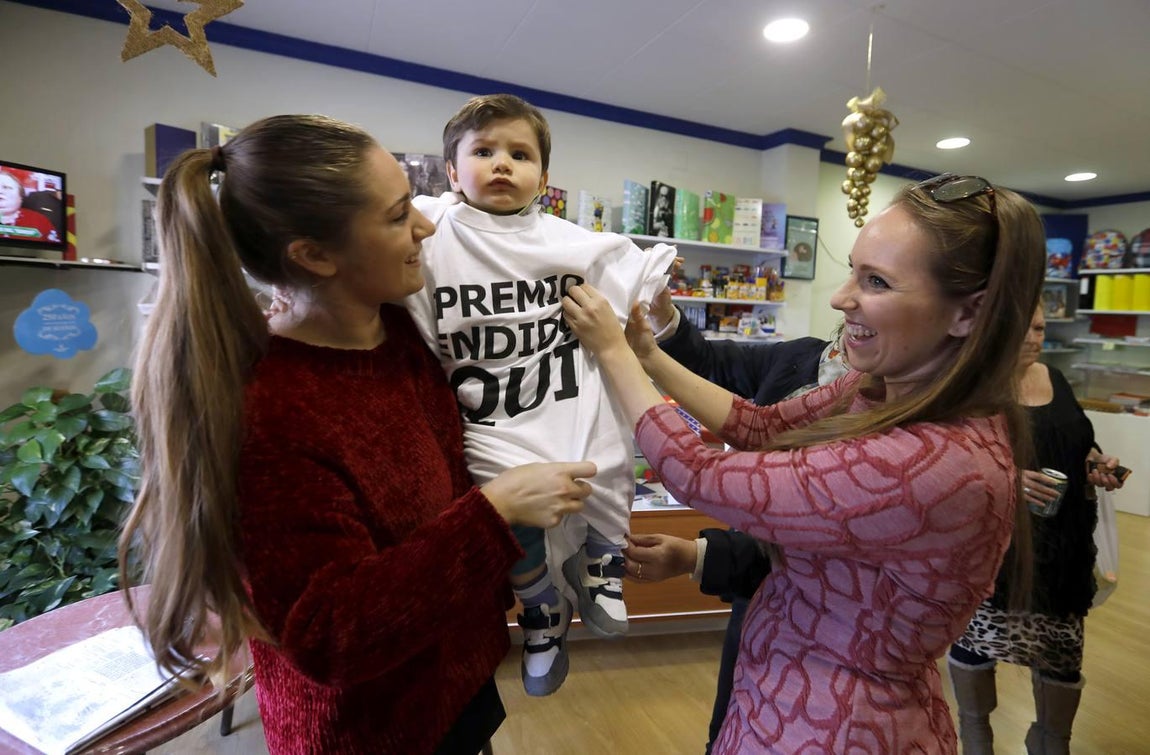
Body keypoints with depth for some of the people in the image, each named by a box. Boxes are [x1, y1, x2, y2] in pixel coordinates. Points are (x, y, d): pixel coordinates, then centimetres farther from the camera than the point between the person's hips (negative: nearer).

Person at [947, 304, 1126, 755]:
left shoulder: (1054, 379, 10)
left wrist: (1097, 463, 0)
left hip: (1060, 544, 6)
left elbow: (1077, 442, 20)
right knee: (975, 633, 7)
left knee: (1063, 642, 12)